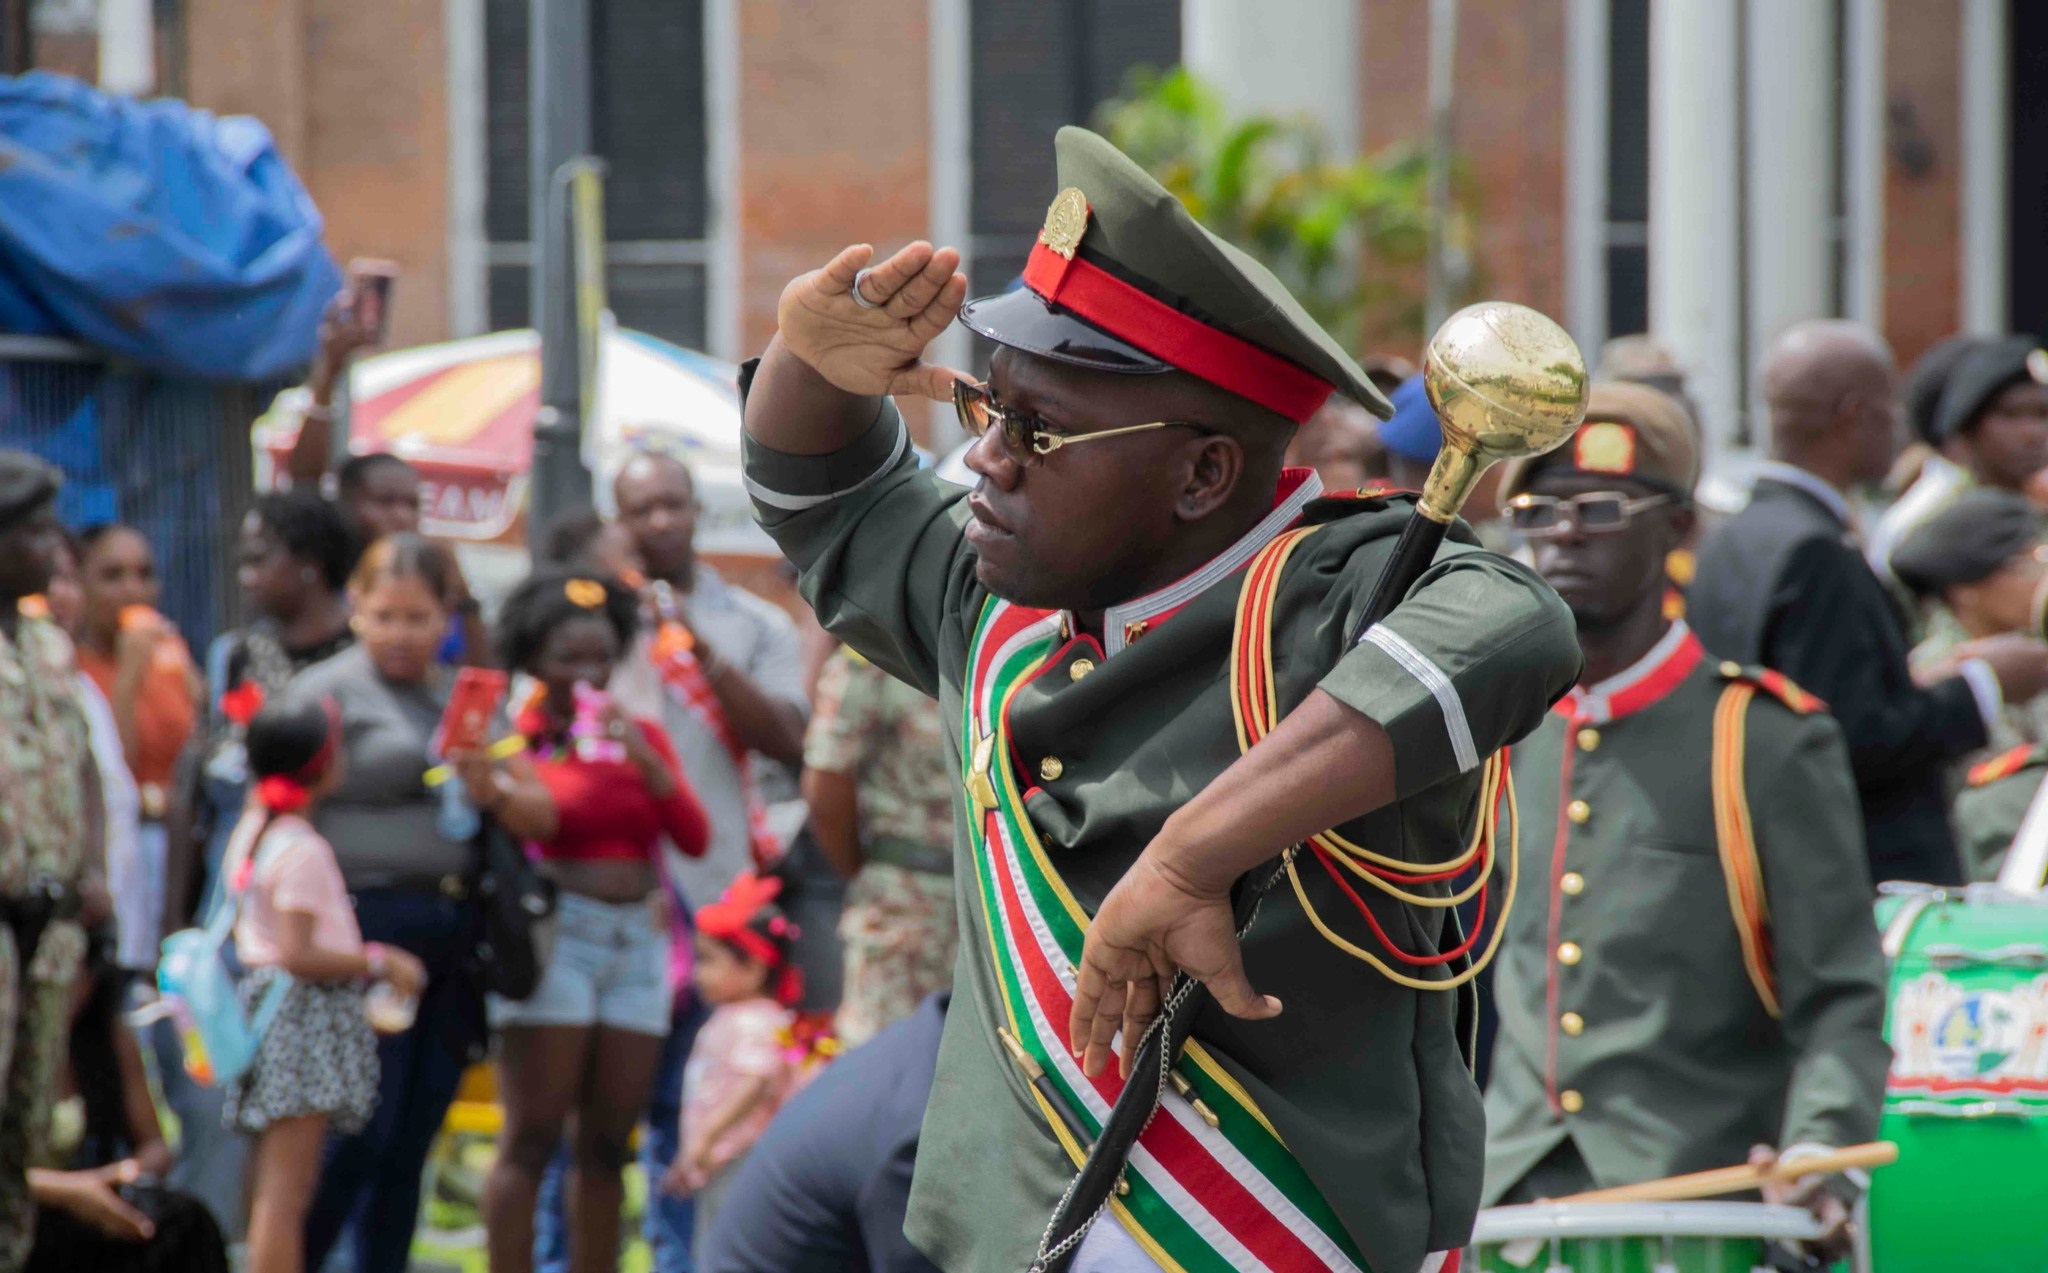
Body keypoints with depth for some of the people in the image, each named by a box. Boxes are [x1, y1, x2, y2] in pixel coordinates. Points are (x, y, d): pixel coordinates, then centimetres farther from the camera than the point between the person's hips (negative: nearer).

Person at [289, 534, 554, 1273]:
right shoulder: (328, 692, -1)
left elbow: (542, 815, 14)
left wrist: (494, 792, -8)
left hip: (453, 932, 6)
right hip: (369, 926, -6)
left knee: (409, 1147, 6)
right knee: (360, 1135, -9)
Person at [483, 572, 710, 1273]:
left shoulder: (643, 736, 14)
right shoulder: (519, 738, 0)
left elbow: (693, 837, 5)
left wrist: (643, 758, -6)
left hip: (637, 939, 5)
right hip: (553, 936, -5)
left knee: (608, 1146, 5)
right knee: (532, 1140, -9)